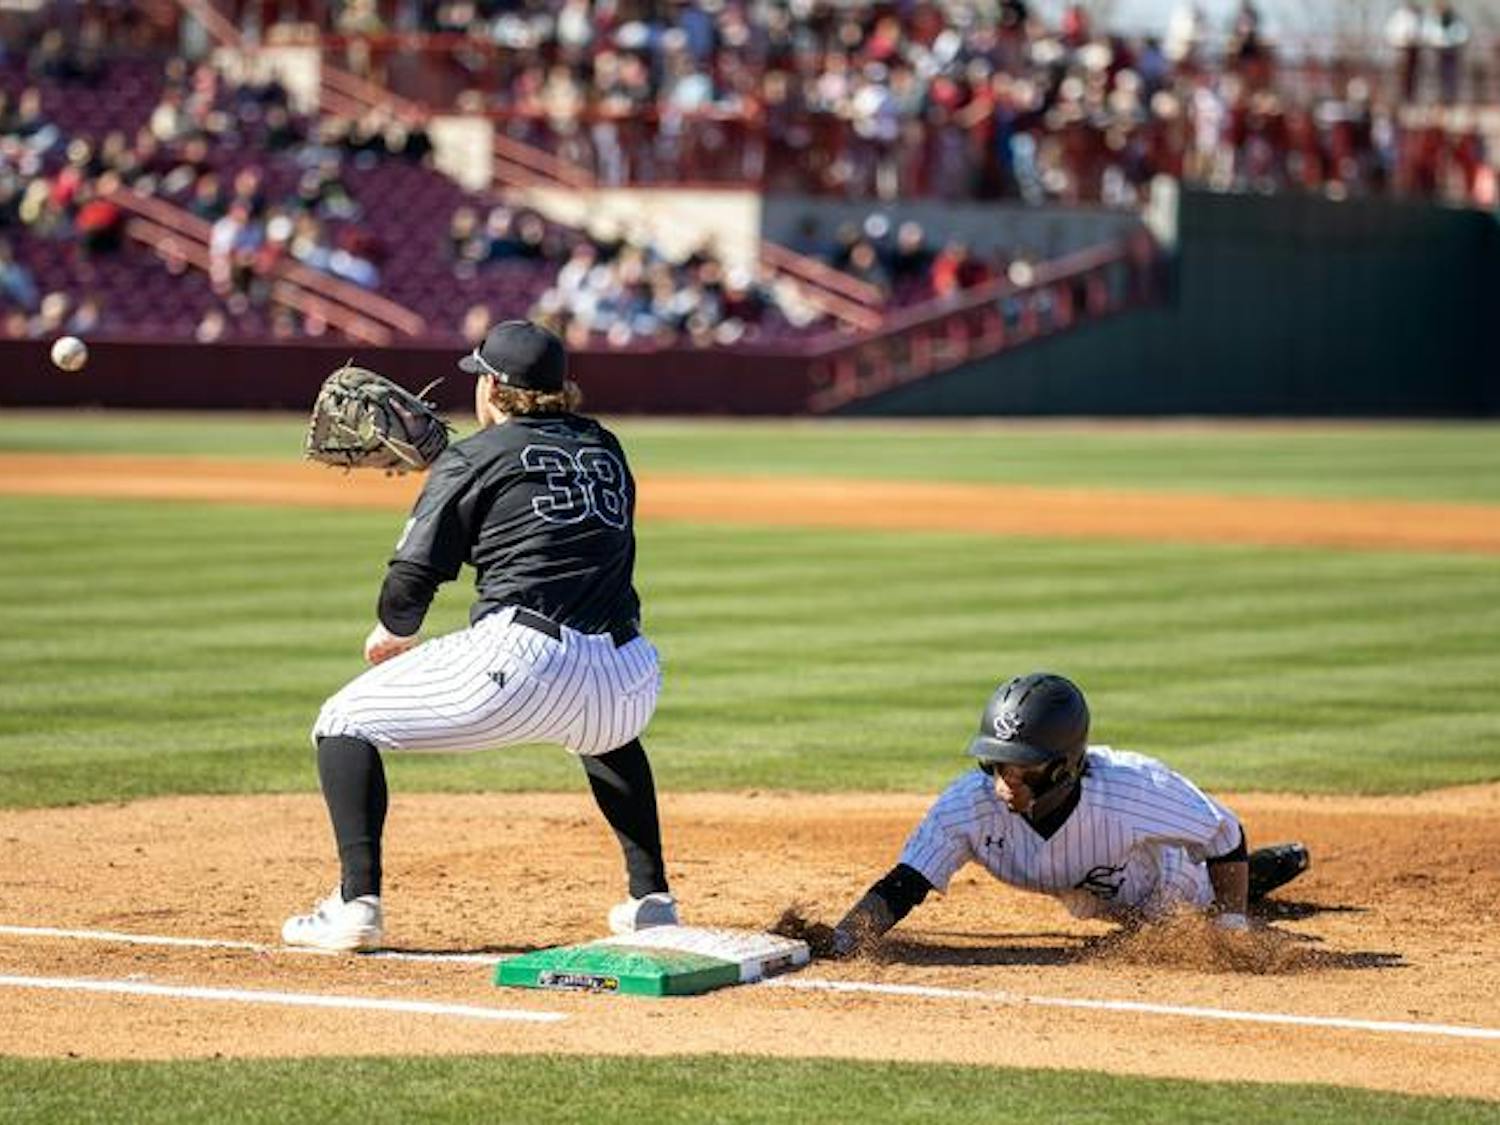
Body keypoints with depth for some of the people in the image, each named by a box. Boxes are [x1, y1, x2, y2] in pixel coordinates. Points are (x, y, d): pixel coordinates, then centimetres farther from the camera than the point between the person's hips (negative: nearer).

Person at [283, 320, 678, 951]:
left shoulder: (473, 458, 5)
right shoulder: (606, 450, 21)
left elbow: (413, 574, 0)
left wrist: (389, 634, 23)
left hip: (524, 661, -6)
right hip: (627, 681, 6)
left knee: (346, 722, 9)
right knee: (609, 733, 43)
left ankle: (358, 902, -6)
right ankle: (652, 899, 31)